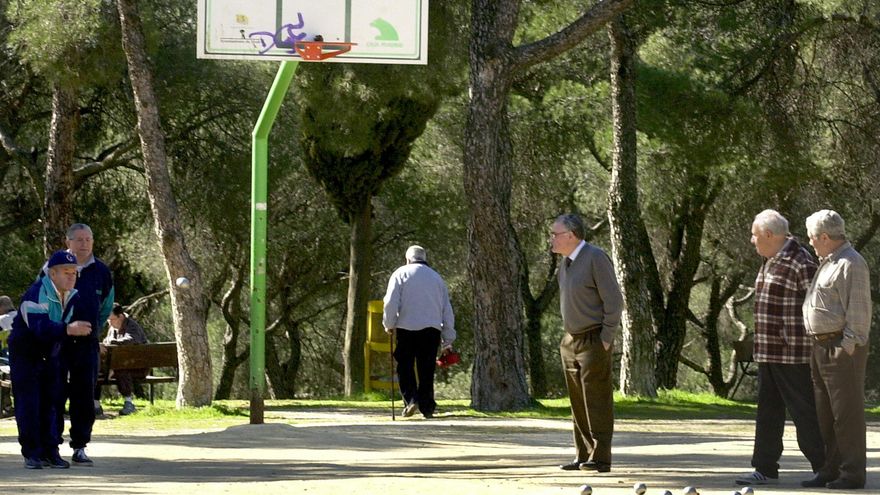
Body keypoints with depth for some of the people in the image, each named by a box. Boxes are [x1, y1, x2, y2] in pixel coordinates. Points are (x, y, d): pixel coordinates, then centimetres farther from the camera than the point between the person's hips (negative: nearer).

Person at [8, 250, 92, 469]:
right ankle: (31, 453, -4)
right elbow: (40, 327, -40)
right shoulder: (37, 294, -26)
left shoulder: (73, 296, 0)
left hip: (50, 356, 6)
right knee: (29, 404, -8)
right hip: (25, 355, -6)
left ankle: (50, 451, 6)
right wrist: (68, 329, -53)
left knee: (52, 402, 2)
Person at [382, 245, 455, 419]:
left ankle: (410, 399, -13)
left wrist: (389, 324, 7)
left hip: (407, 327, -3)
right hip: (432, 329, 3)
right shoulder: (436, 277, 17)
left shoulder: (401, 274, 5)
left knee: (405, 366, 4)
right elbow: (447, 310, 17)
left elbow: (391, 302, -7)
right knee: (427, 370, 6)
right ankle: (427, 407, 3)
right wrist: (448, 340, 20)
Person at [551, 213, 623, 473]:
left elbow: (613, 300, -15)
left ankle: (600, 458, -7)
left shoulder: (595, 258, -13)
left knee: (597, 401, -7)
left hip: (594, 341, -8)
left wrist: (605, 340, -16)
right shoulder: (566, 262, 12)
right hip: (570, 341, 8)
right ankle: (582, 456, 13)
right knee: (578, 403, 9)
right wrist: (567, 335, 13)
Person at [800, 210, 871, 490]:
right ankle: (831, 470, 19)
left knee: (847, 412, -7)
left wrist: (849, 348, -21)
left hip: (842, 348, -10)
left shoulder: (851, 264, -13)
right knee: (825, 414, 13)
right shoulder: (828, 263, 18)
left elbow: (858, 310, -18)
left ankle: (853, 473, -5)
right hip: (822, 348, 10)